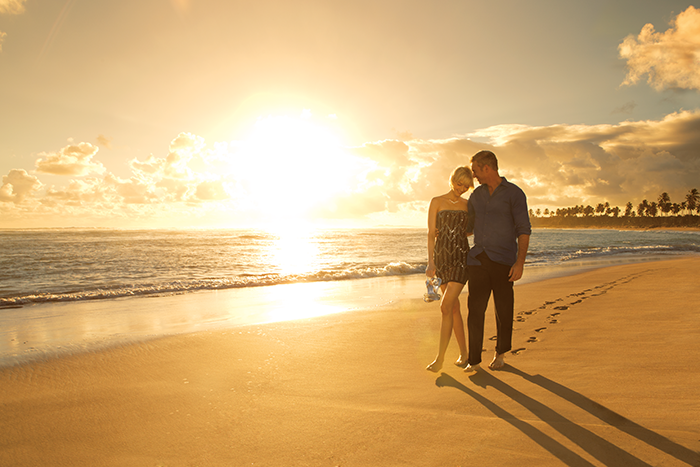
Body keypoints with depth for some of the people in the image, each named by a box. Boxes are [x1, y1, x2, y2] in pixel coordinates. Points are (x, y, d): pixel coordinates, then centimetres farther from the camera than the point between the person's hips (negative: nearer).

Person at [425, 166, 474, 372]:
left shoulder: (468, 205, 8)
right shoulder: (437, 202, 4)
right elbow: (431, 233, -2)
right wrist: (430, 262, -11)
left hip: (462, 257, -1)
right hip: (442, 258, 1)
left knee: (446, 306, -12)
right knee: (454, 307, 8)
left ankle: (440, 358, -5)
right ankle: (463, 353, 20)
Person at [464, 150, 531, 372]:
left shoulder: (514, 193, -2)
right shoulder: (476, 195, 14)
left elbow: (524, 230, -7)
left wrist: (520, 262, -16)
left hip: (503, 261, -4)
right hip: (478, 260, 4)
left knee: (503, 310, 6)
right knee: (475, 308, -4)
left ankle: (500, 354, 26)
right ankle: (474, 360, 3)